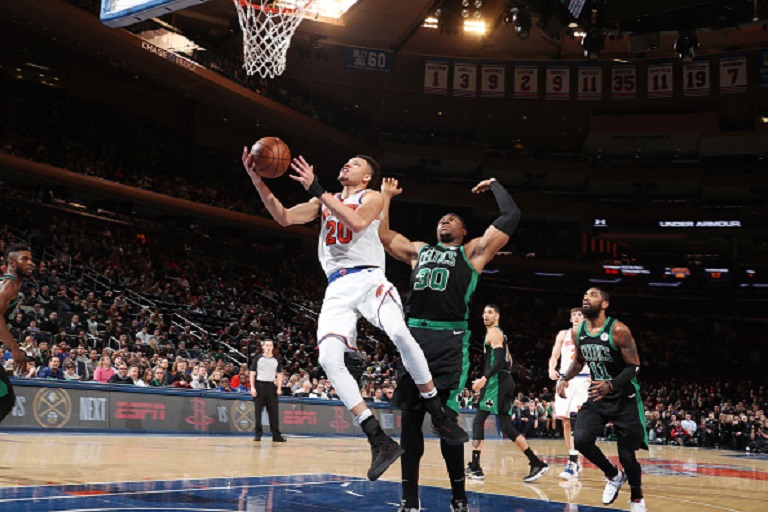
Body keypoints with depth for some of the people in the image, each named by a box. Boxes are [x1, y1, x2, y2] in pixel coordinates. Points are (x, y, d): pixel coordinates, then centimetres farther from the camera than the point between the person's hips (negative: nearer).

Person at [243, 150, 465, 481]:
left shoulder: (372, 198, 8)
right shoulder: (324, 203, 24)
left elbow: (357, 221, -14)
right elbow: (284, 217, 13)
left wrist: (317, 189, -14)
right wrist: (257, 180, 2)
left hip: (368, 278, -4)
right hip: (337, 288, 4)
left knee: (400, 333, -32)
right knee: (329, 359, -18)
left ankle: (438, 416, -14)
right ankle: (380, 441, -15)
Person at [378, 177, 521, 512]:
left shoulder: (473, 251, 13)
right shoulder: (418, 250, 25)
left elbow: (511, 217, 7)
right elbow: (380, 233, 27)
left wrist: (494, 185, 19)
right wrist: (386, 196, 31)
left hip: (450, 342, -4)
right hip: (415, 338, 4)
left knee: (447, 419, -7)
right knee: (410, 419, 4)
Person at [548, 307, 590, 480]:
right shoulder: (563, 334, 15)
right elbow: (554, 355, 11)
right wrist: (551, 369, -10)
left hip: (582, 380, -4)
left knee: (575, 419, -19)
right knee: (565, 421, 5)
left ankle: (573, 464, -22)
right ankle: (574, 462, 18)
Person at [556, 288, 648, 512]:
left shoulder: (618, 330, -19)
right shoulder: (577, 332, -1)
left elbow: (634, 366, -17)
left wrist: (611, 385, -32)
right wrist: (564, 378, -3)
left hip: (624, 399, -5)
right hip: (597, 397, 5)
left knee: (627, 455, -1)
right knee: (581, 440, -17)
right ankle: (614, 475, 11)